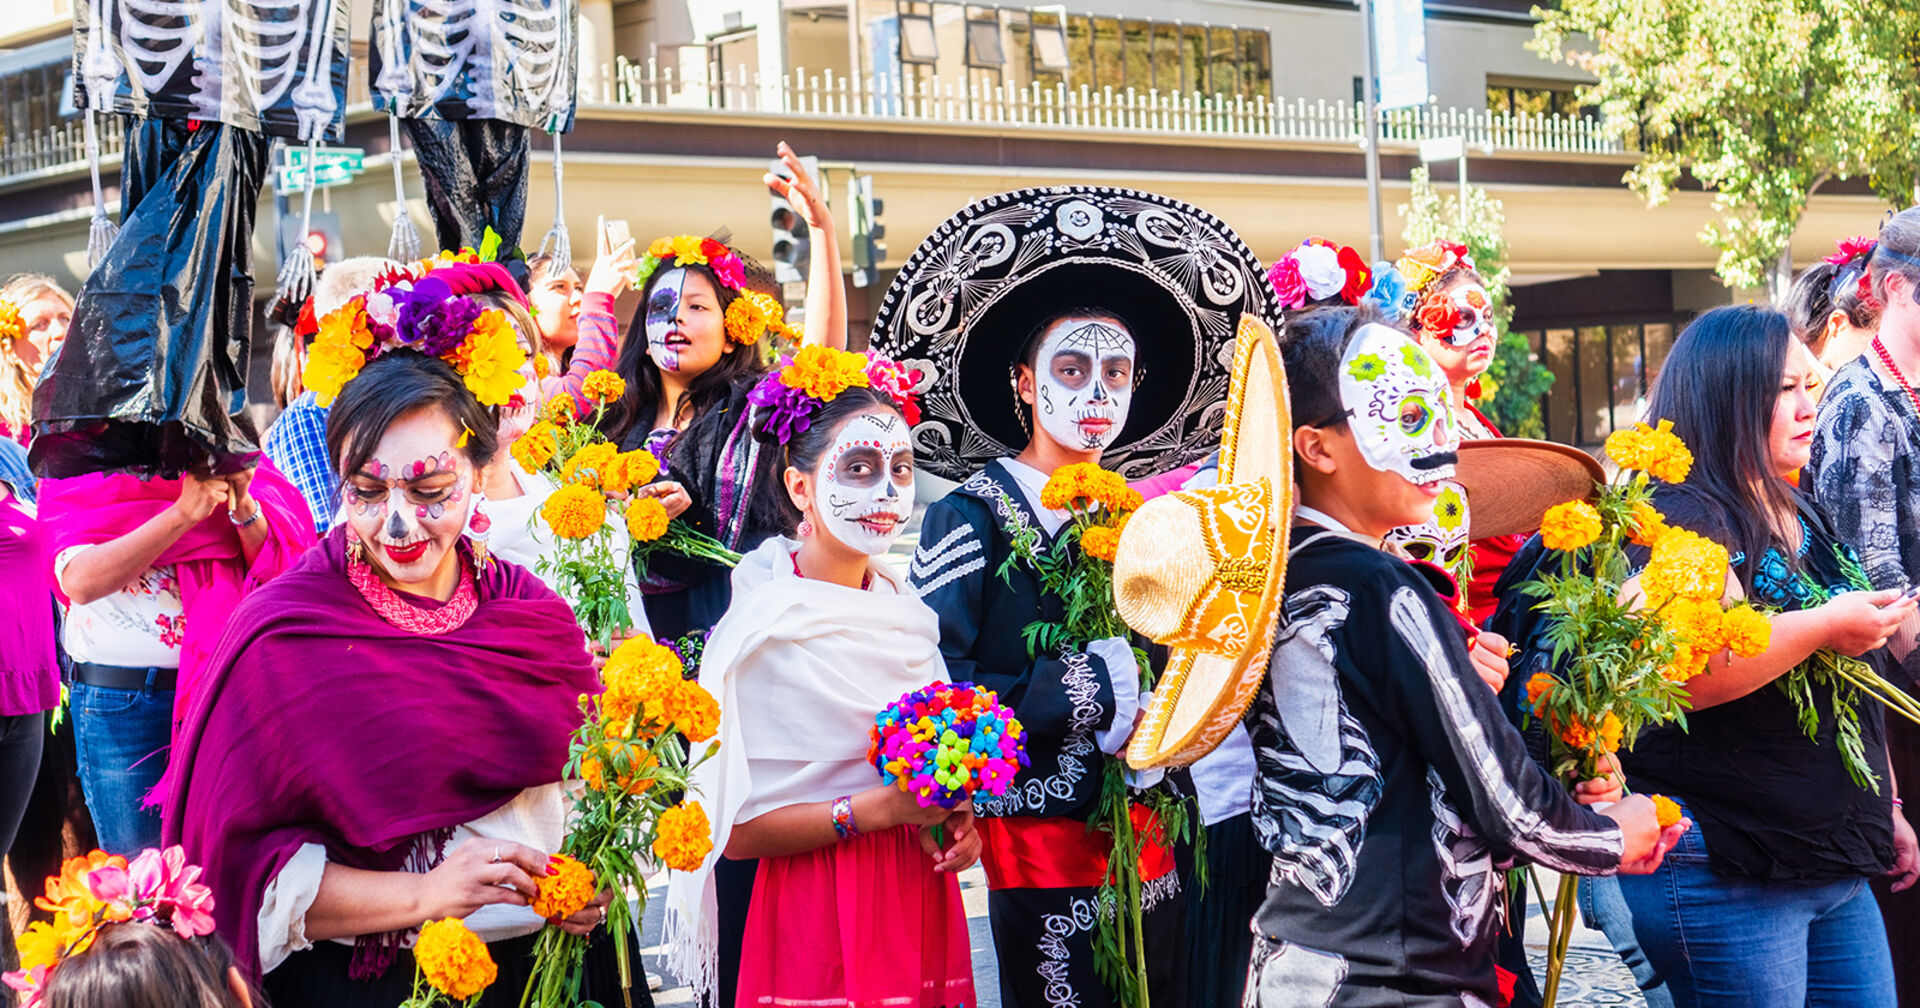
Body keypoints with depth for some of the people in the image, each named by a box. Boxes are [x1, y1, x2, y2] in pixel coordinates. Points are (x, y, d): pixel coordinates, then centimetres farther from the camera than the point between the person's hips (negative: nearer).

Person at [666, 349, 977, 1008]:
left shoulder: (908, 610, 7)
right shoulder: (760, 632, -14)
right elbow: (735, 830, -16)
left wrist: (957, 818, -1)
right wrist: (878, 809, -21)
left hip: (923, 902, 6)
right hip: (820, 920, -6)